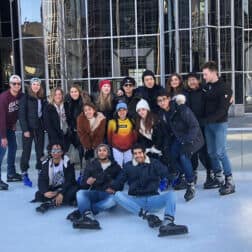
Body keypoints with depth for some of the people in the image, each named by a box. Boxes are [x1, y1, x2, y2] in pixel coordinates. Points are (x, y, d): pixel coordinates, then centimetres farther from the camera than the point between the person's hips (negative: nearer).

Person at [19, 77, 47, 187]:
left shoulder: (42, 98, 9)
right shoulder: (25, 98, -5)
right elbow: (22, 114, -9)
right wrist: (25, 130, -15)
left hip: (40, 128, 4)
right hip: (29, 128, -4)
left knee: (40, 151, 8)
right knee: (26, 151, 1)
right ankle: (24, 175, 9)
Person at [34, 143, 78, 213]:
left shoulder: (67, 162, -10)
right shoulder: (46, 164, -1)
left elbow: (69, 181, -17)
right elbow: (41, 180, -10)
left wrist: (61, 194, -32)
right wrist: (45, 192, -30)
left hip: (66, 188, -3)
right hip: (52, 190, 3)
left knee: (74, 190, -34)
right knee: (38, 194, -22)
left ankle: (49, 203, -40)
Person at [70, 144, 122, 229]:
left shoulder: (115, 167, 11)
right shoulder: (91, 165, 12)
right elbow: (83, 184, 8)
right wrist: (87, 183, -16)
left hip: (108, 194, -1)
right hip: (94, 193, 2)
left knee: (113, 200, -36)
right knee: (80, 193, -29)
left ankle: (81, 211, -39)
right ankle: (88, 216, -54)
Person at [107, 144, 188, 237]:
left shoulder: (154, 163, 10)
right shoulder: (128, 166, 13)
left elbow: (165, 173, -6)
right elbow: (119, 180, 8)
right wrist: (112, 188, -9)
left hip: (152, 199, 0)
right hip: (135, 200, 0)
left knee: (170, 193, -27)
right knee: (118, 195, -27)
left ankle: (167, 223, -55)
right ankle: (147, 215, -43)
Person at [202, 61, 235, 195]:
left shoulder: (224, 88, -10)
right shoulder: (206, 87, 10)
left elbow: (222, 110, -17)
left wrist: (207, 120, -22)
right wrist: (204, 120, 0)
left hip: (219, 124, -7)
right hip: (208, 124, 7)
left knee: (220, 152, -11)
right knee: (211, 152, 9)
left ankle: (229, 182, -3)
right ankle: (218, 178, 20)